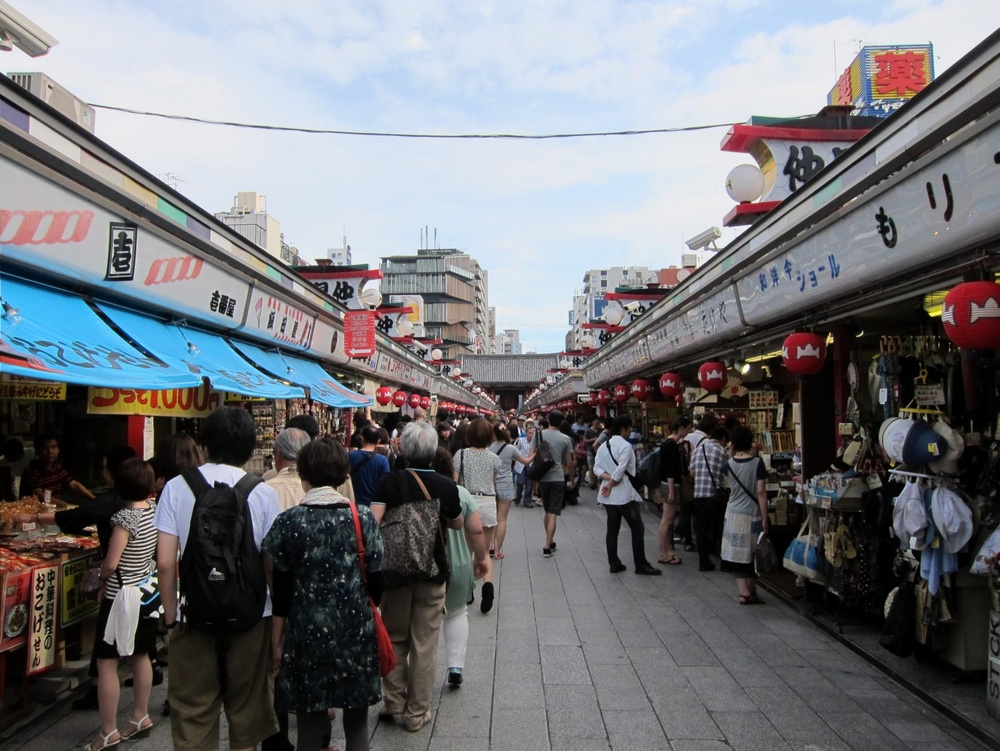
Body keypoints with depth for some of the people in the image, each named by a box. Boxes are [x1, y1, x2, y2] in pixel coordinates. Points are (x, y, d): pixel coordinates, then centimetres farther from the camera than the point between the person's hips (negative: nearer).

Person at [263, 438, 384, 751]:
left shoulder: (287, 521, -6)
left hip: (308, 634, 0)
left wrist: (277, 641, 8)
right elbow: (376, 583, -2)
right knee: (357, 724, 16)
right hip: (357, 633, 1)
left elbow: (281, 590, -3)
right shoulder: (363, 517, -5)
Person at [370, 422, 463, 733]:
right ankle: (417, 713, 19)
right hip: (432, 572, 0)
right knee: (424, 643, 9)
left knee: (395, 637, 19)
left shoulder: (390, 482, -11)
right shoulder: (447, 486, -9)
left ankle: (394, 701, 26)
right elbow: (458, 524, 7)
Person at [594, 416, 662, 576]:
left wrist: (608, 478, -8)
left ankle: (614, 564, 14)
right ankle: (641, 564, 7)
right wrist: (611, 483, -13)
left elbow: (596, 468, 3)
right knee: (637, 528, 3)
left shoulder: (604, 446, 10)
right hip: (624, 494, -8)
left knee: (612, 529, 11)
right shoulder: (626, 446, -14)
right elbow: (621, 470, -22)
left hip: (609, 495, 8)